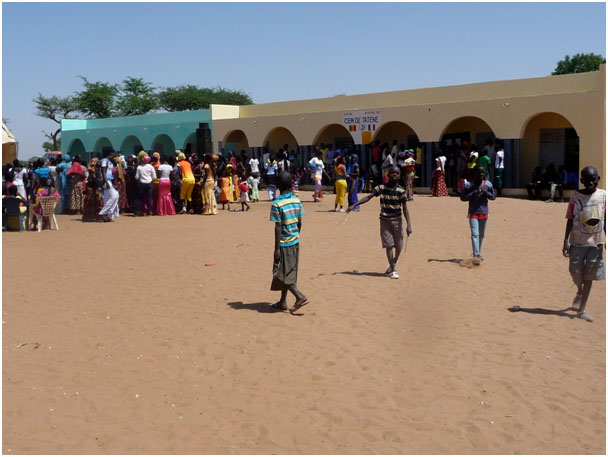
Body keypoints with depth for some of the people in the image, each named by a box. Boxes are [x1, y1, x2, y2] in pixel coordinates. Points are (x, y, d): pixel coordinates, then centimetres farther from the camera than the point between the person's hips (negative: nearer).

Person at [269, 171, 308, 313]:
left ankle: (300, 296, -9)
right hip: (295, 242, 7)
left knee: (282, 273, 3)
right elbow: (299, 223, 7)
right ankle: (283, 302, 22)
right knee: (289, 273, 14)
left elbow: (278, 228, -17)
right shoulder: (297, 201, 2)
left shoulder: (277, 204, -17)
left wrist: (277, 248, -13)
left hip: (284, 243, -7)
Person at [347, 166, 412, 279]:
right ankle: (392, 270, 10)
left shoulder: (401, 191, -7)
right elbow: (368, 197, -6)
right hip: (385, 220, 0)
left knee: (399, 246, 7)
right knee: (389, 245, -2)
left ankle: (394, 262, 38)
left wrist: (409, 225, -15)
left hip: (397, 221, 0)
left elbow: (405, 208, -8)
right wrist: (353, 205, -15)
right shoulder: (381, 188, -4)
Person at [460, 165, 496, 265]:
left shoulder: (488, 184, 2)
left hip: (484, 213, 4)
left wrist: (487, 193, -13)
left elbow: (494, 196, 8)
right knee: (474, 234, -15)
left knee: (481, 235, 15)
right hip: (473, 213, -4)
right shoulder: (469, 185, -7)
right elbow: (462, 198, -6)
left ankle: (478, 254, 31)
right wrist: (473, 193, -20)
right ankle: (476, 256, -21)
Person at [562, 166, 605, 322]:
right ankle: (580, 292, 37)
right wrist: (566, 241, -6)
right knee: (576, 273, 1)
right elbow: (570, 220, 0)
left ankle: (581, 310, 9)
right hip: (578, 241, -1)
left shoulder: (603, 195, 1)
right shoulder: (576, 196, -2)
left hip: (596, 242, 1)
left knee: (589, 276, 2)